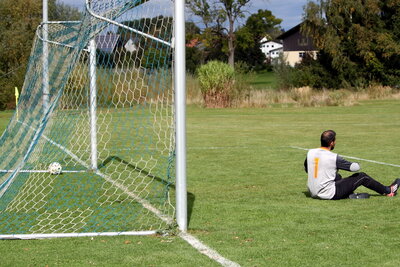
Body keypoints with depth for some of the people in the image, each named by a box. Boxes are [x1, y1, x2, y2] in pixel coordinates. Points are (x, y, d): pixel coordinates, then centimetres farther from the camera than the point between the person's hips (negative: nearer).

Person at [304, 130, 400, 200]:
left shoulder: (310, 153, -3)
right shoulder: (333, 158, -19)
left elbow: (306, 169, 15)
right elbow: (355, 167, -12)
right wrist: (357, 164, 11)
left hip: (313, 193, 6)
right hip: (329, 194, -6)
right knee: (362, 176, 7)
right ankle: (388, 191, 24)